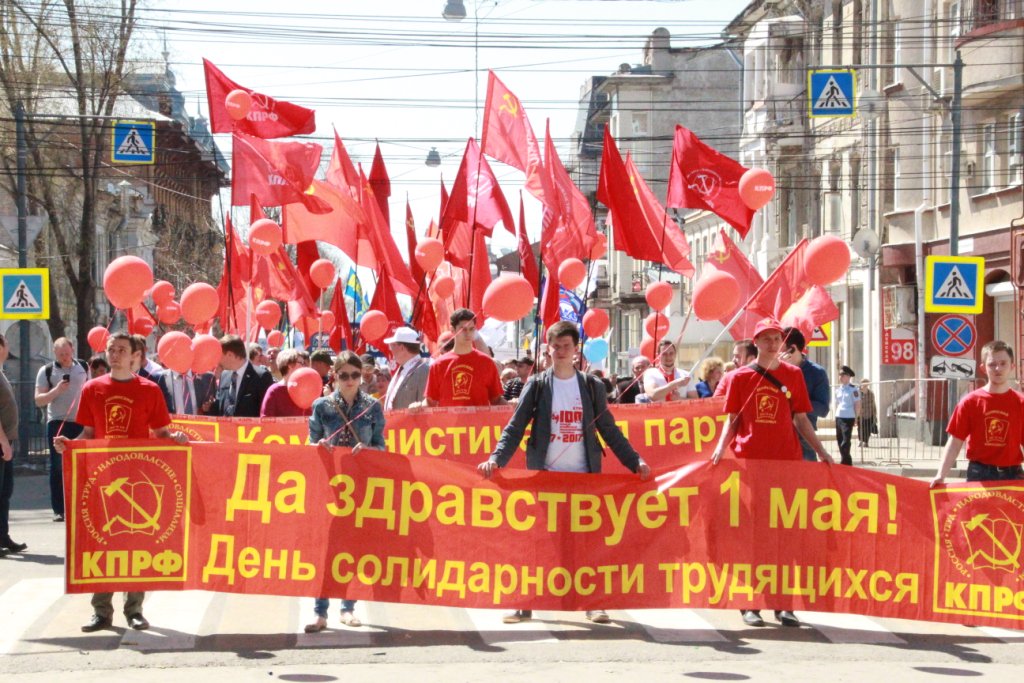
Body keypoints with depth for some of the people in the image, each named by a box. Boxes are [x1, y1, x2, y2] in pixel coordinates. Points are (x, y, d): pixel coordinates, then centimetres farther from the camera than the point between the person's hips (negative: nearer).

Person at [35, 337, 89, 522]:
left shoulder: (83, 367, 9)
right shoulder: (47, 371, 0)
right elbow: (38, 400, -3)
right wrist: (56, 390, -18)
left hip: (81, 423, 2)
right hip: (57, 423, -2)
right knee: (58, 467, -3)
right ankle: (58, 509, 0)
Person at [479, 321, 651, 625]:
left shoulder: (592, 386, 6)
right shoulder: (537, 385, 3)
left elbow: (609, 430, 8)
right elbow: (515, 428, -1)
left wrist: (635, 462, -1)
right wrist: (496, 459, -15)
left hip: (584, 474, 1)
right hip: (544, 474, -1)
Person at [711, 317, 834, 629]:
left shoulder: (793, 375, 9)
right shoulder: (739, 377, 6)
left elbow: (800, 419, 12)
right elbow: (732, 420, 6)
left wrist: (821, 451, 4)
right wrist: (721, 446, -11)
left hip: (787, 461, 1)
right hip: (750, 461, -1)